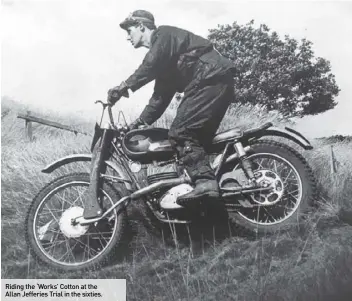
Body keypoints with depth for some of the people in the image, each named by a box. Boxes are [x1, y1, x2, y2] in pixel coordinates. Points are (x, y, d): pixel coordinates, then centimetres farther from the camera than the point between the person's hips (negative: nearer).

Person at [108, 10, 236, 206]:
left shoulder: (164, 34, 1)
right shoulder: (162, 59, 28)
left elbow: (150, 66, -18)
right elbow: (161, 96, 24)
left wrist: (125, 86, -19)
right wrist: (140, 123, 19)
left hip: (212, 79, -10)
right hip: (216, 83, 10)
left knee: (180, 133, -17)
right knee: (196, 137, 8)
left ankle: (205, 183, -25)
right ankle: (208, 183, 5)